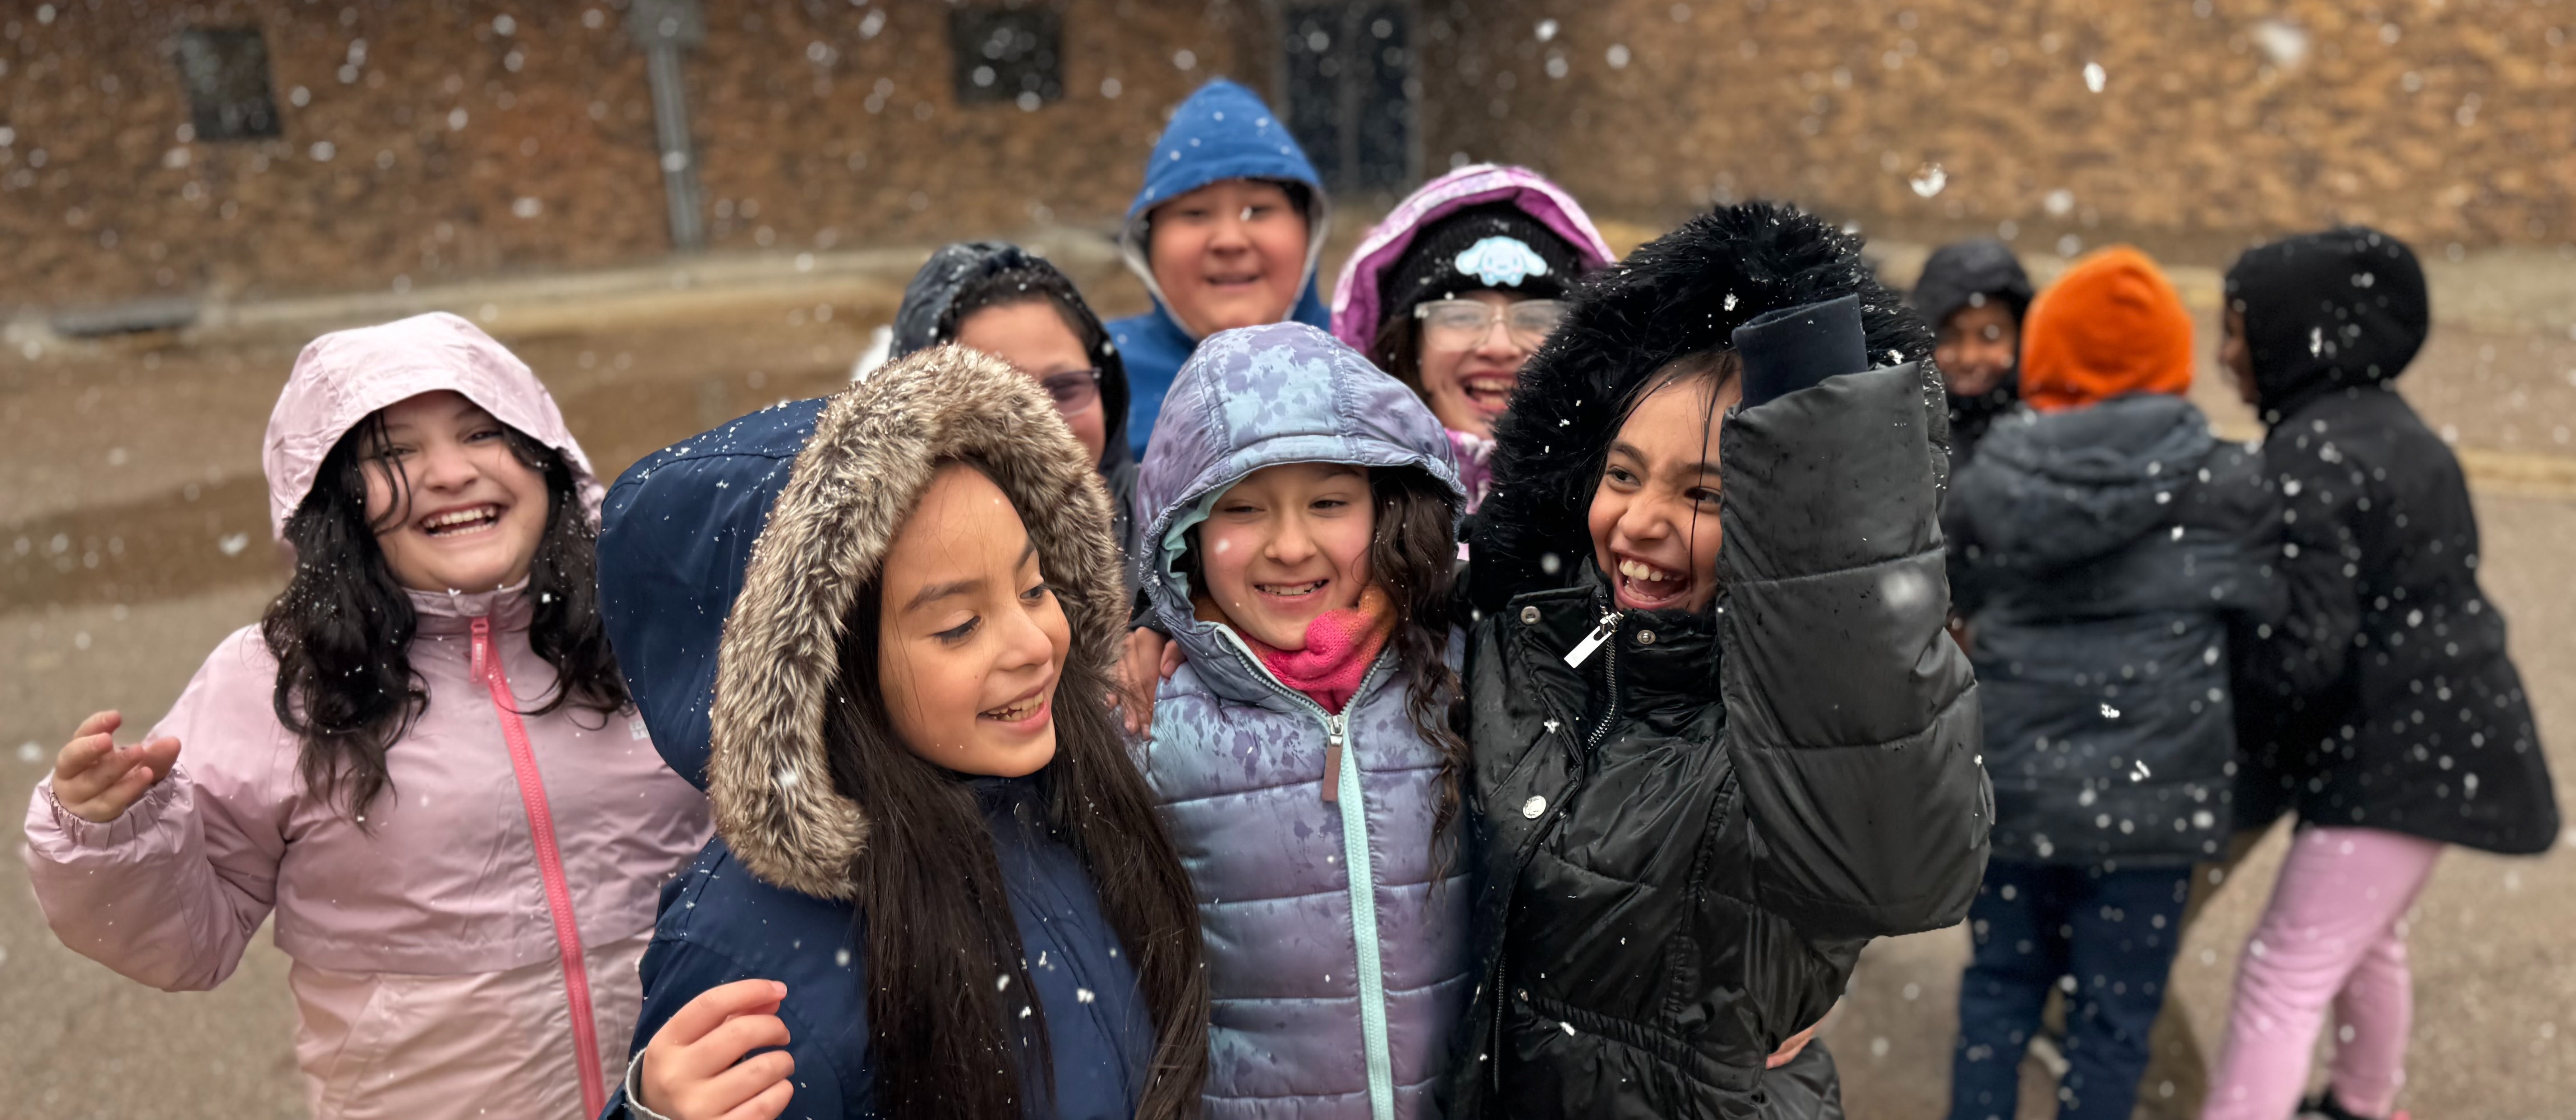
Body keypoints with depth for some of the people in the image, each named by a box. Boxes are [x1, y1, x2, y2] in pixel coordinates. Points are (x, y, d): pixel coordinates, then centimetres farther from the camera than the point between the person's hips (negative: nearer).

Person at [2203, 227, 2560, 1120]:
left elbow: (2303, 650, -27)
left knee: (2284, 974, -7)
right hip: (2433, 728, 10)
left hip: (2397, 752, -10)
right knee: (2364, 939, 28)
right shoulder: (2382, 420, 8)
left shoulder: (2310, 459, -23)